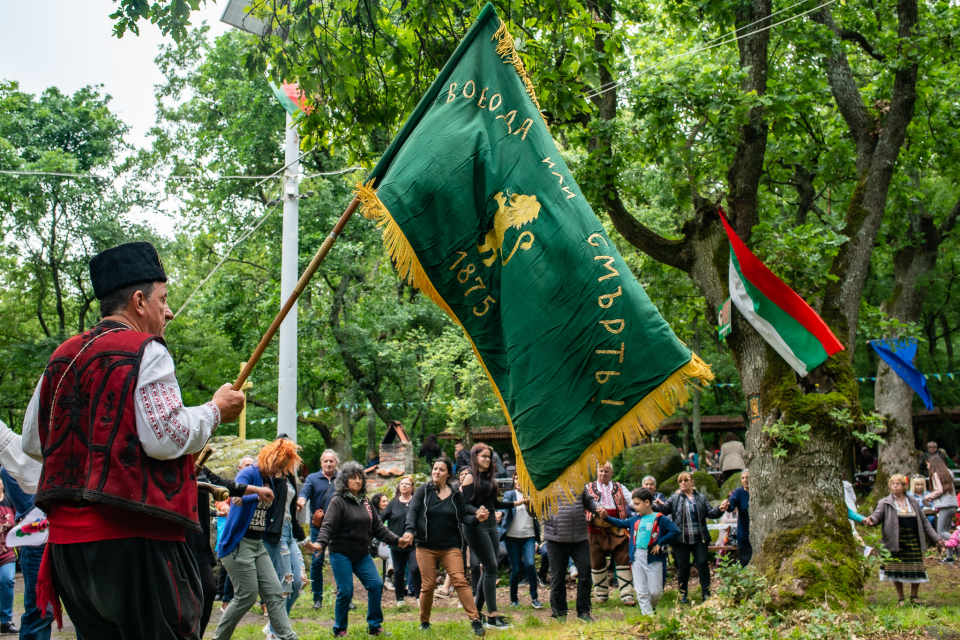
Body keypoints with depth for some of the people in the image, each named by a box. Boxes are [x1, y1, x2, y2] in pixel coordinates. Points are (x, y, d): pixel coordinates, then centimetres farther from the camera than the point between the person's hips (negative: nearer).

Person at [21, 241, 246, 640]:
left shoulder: (62, 357, 15)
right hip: (131, 539, -8)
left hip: (67, 537, 8)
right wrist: (216, 410, -2)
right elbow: (165, 438, -17)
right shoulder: (145, 352, -8)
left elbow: (33, 442, 21)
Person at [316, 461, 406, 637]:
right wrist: (321, 543, -35)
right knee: (345, 591, -7)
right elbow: (328, 526, -17)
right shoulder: (338, 501, -7)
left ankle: (375, 626, 8)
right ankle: (339, 630, 11)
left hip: (362, 555, 6)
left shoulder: (365, 502, 12)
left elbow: (378, 527, 15)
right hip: (341, 554, -6)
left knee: (376, 584, -5)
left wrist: (397, 540, 6)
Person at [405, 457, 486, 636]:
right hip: (426, 547, -1)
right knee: (428, 585, 0)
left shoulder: (456, 495, 7)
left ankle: (475, 620, -10)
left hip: (450, 547, 1)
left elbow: (464, 517, 7)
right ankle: (424, 622, 20)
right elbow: (412, 510, -8)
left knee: (460, 581, -10)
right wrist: (410, 530, -24)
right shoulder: (423, 491, 2)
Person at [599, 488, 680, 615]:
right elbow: (621, 523, 23)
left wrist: (660, 543, -13)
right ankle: (647, 615, 7)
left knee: (655, 591, 1)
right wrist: (607, 517, 12)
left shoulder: (660, 519, -5)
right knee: (641, 592, 2)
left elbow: (675, 532, -12)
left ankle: (651, 608, 28)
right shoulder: (635, 520, 11)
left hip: (653, 559, -4)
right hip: (637, 558, 4)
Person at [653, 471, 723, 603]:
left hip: (699, 539, 1)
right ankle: (683, 593, 16)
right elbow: (665, 509, -7)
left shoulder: (701, 498, 11)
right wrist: (658, 505, -29)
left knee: (703, 563, -3)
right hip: (681, 539, -1)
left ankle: (706, 592, 4)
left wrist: (719, 509, -13)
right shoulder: (675, 498, 6)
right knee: (683, 566, 3)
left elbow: (710, 512, 7)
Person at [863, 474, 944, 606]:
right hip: (894, 542, -2)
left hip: (913, 541, 2)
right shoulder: (885, 503, 4)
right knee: (896, 570, 0)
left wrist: (937, 538, 14)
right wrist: (871, 520, -33)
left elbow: (924, 522, 18)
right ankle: (900, 599, 16)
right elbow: (877, 516, -9)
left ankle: (914, 597, 21)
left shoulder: (913, 503, 14)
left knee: (916, 570, 2)